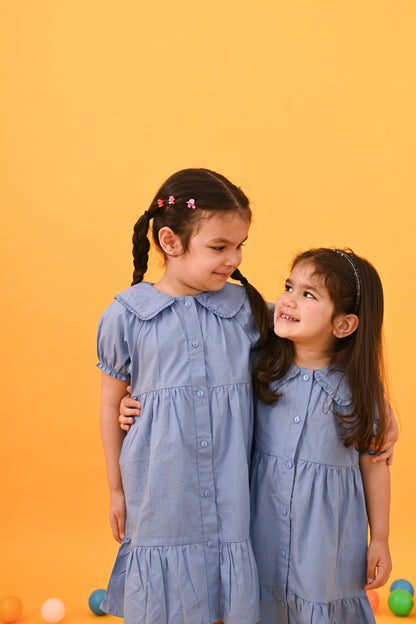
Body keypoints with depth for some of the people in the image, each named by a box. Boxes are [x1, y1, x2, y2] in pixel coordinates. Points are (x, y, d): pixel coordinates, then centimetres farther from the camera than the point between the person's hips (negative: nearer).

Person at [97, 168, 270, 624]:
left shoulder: (246, 308, 0)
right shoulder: (126, 316, -4)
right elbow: (111, 405, 5)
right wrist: (116, 489, 10)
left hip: (233, 496, 2)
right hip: (161, 497, -1)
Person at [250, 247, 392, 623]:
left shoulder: (360, 386, -8)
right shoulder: (262, 371, -4)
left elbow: (374, 464, -1)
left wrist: (380, 540, 3)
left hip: (328, 544, -2)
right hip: (264, 535, 2)